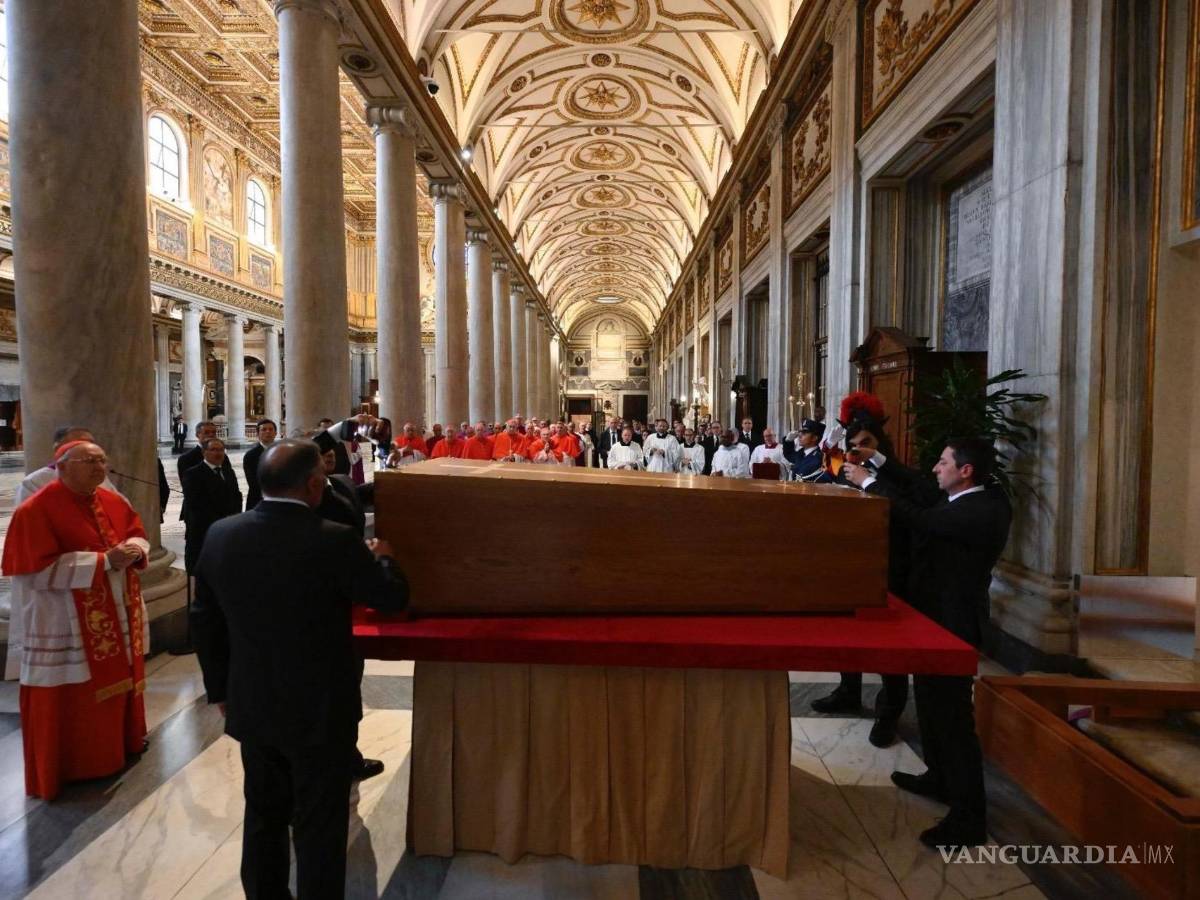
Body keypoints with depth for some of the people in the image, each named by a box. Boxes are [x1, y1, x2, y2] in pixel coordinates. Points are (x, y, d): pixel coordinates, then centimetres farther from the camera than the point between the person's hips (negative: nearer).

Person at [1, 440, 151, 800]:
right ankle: (76, 763, 21)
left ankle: (124, 738, 38)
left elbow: (138, 535, 11)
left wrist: (133, 549, -13)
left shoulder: (114, 501, 3)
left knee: (120, 678, 19)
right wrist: (105, 560, -25)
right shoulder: (36, 510, -16)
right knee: (73, 696, 5)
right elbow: (41, 568, -20)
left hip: (118, 613, 7)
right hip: (68, 623, -6)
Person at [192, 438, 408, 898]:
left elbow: (205, 621, 5)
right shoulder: (335, 541, -23)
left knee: (263, 816, 24)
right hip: (320, 710, -5)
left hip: (251, 707, 6)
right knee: (319, 826, 12)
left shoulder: (220, 535, -6)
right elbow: (394, 598, -11)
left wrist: (220, 689, 17)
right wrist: (382, 557, 9)